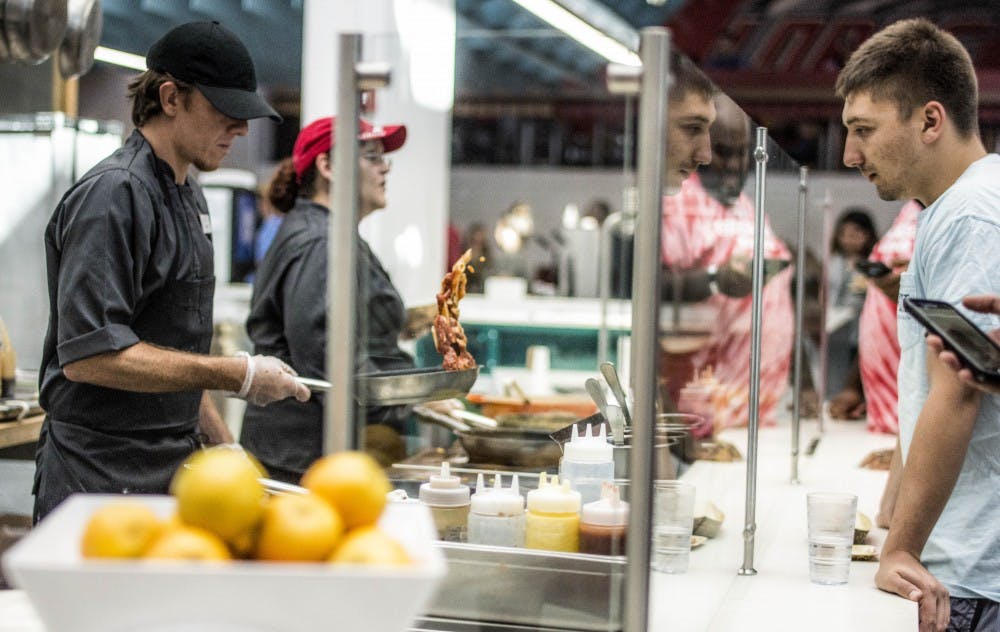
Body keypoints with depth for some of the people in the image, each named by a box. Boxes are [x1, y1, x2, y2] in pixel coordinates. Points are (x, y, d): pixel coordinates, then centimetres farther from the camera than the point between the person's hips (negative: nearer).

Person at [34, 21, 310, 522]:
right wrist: (239, 375, -21)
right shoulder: (114, 195, -15)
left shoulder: (187, 194, 15)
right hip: (102, 482, -9)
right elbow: (88, 356, -24)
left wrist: (224, 447, 16)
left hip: (171, 476, 9)